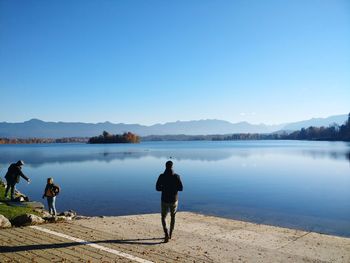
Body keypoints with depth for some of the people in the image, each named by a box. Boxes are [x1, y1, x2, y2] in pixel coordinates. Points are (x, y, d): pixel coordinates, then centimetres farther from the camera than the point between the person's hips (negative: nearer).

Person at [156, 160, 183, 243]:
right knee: (173, 217, 22)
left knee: (163, 217, 14)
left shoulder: (162, 176, -10)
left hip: (165, 200, -1)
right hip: (174, 200, 1)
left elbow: (157, 188, -8)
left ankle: (166, 234, -7)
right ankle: (170, 235, 28)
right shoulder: (176, 176, -9)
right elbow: (181, 188, -8)